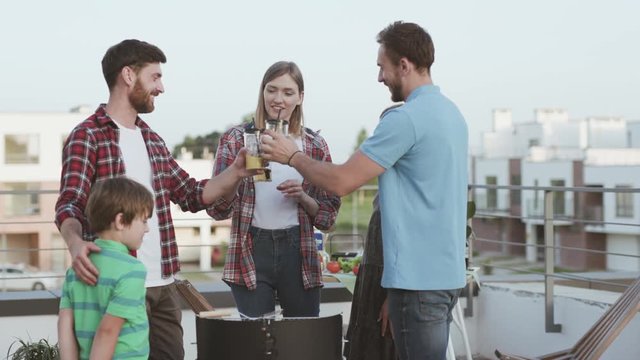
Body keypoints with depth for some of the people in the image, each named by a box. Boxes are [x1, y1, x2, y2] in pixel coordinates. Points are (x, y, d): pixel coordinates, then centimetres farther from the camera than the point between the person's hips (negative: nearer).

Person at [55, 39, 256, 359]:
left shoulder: (152, 139, 16)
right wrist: (75, 242, -36)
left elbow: (192, 195, 19)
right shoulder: (87, 137, -6)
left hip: (164, 285, 7)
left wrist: (235, 172, 3)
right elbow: (69, 204, -16)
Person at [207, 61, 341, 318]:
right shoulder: (237, 139, 3)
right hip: (251, 254, -1)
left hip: (298, 252, 2)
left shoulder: (315, 146, 7)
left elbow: (328, 218, 8)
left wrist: (302, 197, -10)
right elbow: (217, 210, -2)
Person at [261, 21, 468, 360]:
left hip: (420, 276, -9)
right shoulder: (450, 111, 11)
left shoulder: (406, 118, -18)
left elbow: (341, 181, -17)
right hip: (446, 271, 9)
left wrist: (292, 157, -1)